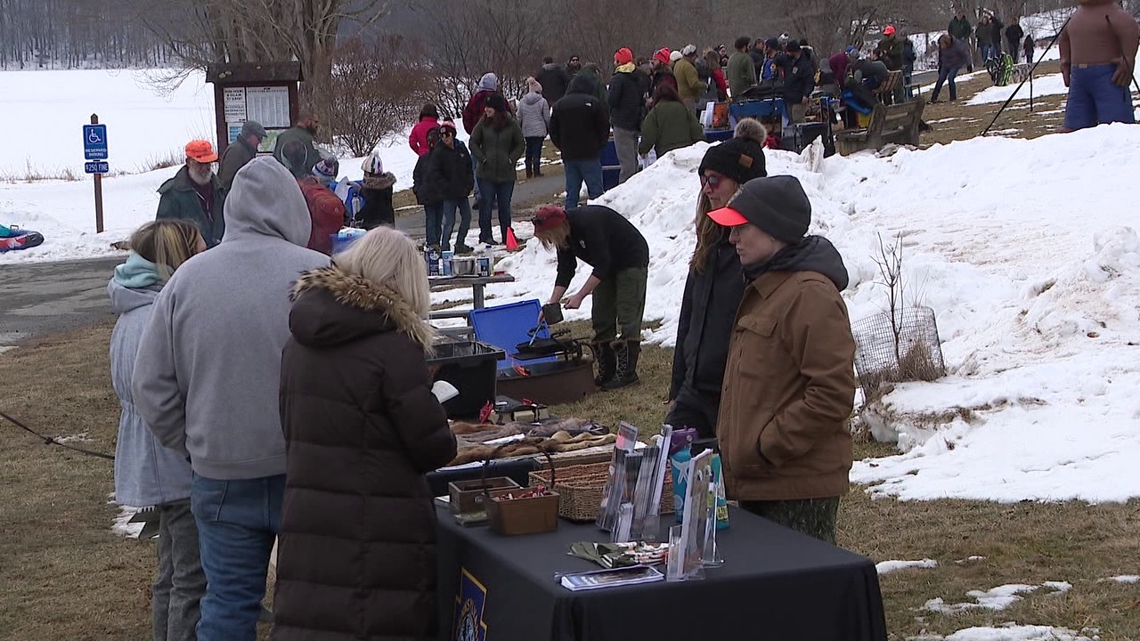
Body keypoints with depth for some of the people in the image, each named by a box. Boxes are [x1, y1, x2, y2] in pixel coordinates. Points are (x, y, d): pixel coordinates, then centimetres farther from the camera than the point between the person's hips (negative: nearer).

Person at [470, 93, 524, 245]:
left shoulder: (511, 124, -2)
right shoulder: (483, 123, -1)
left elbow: (520, 144, 6)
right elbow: (473, 143, 5)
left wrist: (511, 159, -4)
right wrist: (482, 158, -5)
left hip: (506, 173, 0)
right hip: (486, 173, 0)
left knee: (505, 205, 7)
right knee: (486, 203, -1)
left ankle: (507, 236, 17)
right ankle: (485, 235, 7)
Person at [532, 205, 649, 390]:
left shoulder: (589, 223, -34)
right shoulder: (563, 236, -7)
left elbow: (602, 264, -33)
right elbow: (565, 271, -4)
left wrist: (580, 296, -33)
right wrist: (552, 303, -14)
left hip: (632, 260, -9)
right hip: (607, 267, 9)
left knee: (627, 318, -13)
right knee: (601, 319, 3)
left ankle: (626, 372, -13)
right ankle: (606, 372, 7)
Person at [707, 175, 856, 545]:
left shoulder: (811, 295, -16)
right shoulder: (762, 288, 17)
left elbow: (833, 395, -22)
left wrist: (767, 448, -18)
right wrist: (735, 450, 15)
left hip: (797, 490, -10)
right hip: (758, 483, 10)